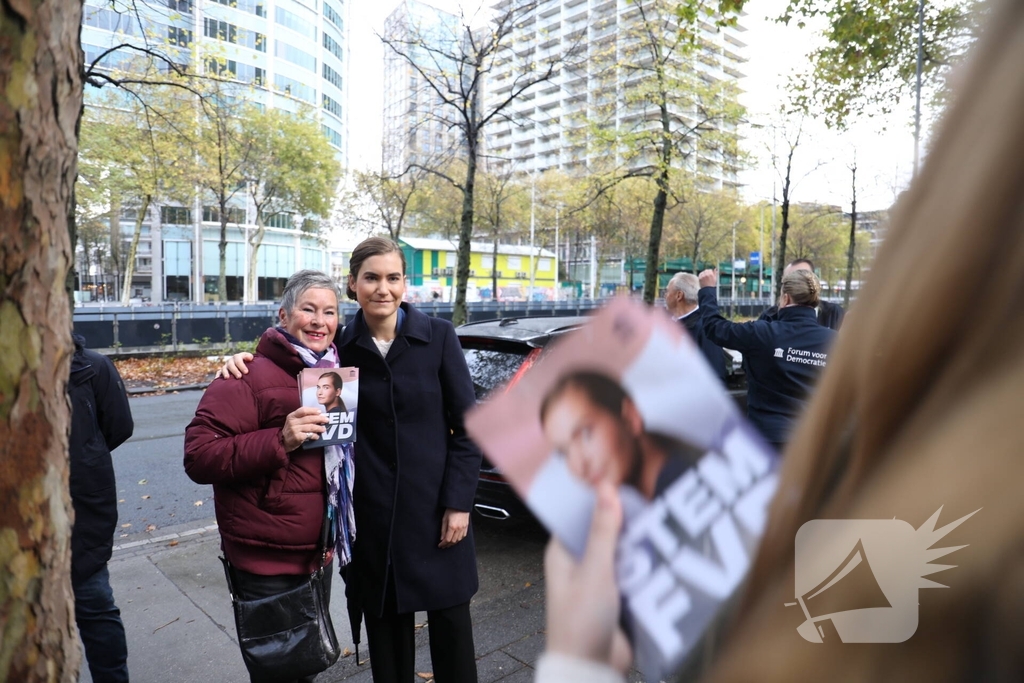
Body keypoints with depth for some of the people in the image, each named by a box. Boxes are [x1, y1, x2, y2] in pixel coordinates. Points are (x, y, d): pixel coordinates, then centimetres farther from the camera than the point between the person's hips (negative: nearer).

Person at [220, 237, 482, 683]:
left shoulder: (438, 336, -7)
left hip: (434, 504, -1)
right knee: (385, 625, 16)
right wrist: (247, 362, -12)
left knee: (450, 621, 11)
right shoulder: (341, 346, -3)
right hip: (374, 509, 2)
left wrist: (458, 502, -8)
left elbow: (467, 425, -5)